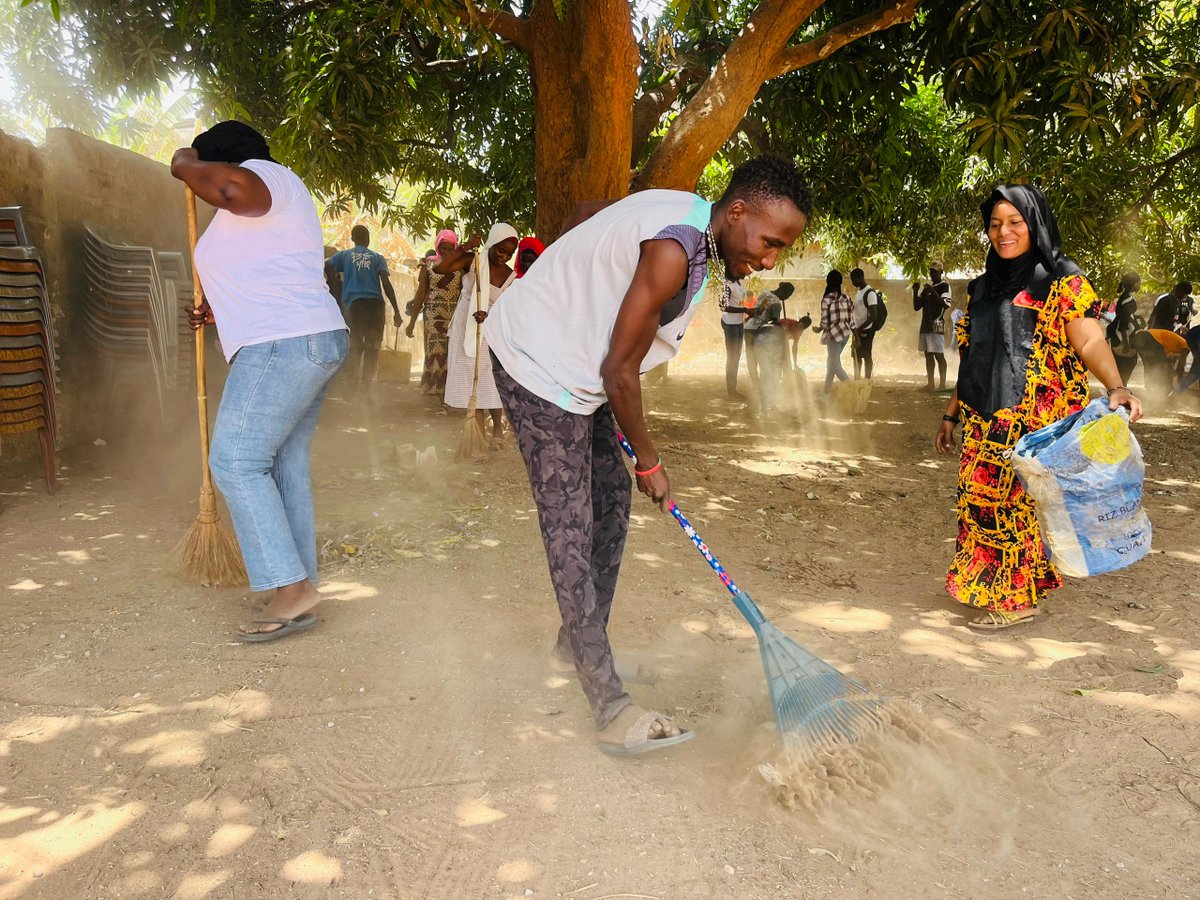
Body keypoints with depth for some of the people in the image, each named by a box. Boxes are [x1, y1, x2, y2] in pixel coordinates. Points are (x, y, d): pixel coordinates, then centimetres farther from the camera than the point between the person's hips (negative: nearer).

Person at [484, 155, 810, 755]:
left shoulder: (685, 213, 4)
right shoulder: (674, 252, -26)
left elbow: (584, 214, 18)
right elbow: (620, 370, -22)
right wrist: (648, 462, -9)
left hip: (572, 364, 10)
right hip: (538, 366, -10)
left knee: (610, 503, 13)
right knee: (570, 529, -10)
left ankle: (577, 643, 30)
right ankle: (612, 710, -8)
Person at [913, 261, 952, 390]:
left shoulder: (945, 286, -4)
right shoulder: (926, 287, 17)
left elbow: (946, 304, -18)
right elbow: (917, 307, 15)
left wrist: (933, 292, -23)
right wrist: (915, 292, 0)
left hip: (937, 326, -7)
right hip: (925, 325, 7)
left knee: (939, 355, -8)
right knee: (928, 354, 8)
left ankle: (942, 384, -7)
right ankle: (930, 383, 12)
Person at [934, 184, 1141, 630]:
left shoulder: (1061, 280, -4)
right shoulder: (983, 287, 15)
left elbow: (1090, 340, -17)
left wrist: (1115, 387, -35)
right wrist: (952, 414, 20)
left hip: (1036, 421, -6)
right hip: (985, 423, 6)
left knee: (1021, 499, -3)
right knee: (982, 500, 6)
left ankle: (1018, 598, 9)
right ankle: (991, 588, 19)